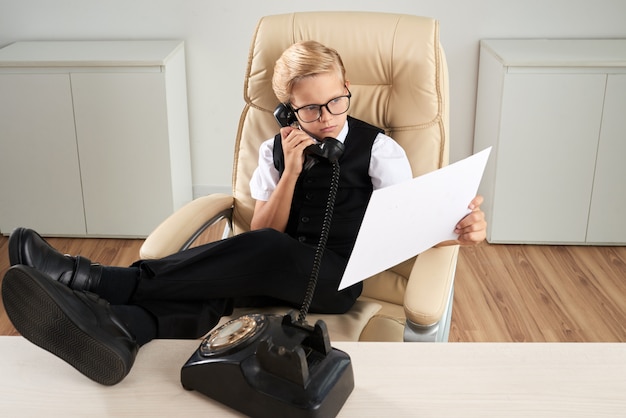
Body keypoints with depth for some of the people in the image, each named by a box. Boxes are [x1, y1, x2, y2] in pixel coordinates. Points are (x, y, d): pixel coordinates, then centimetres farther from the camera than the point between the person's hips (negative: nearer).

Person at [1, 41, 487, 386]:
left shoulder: (377, 148, 2)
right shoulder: (277, 150, 11)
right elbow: (263, 229, 6)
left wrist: (459, 226, -26)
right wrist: (290, 172, -10)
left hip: (337, 276, -3)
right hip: (272, 273, 4)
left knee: (259, 252, -34)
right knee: (220, 280, -32)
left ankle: (93, 280, -37)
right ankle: (117, 330, -60)